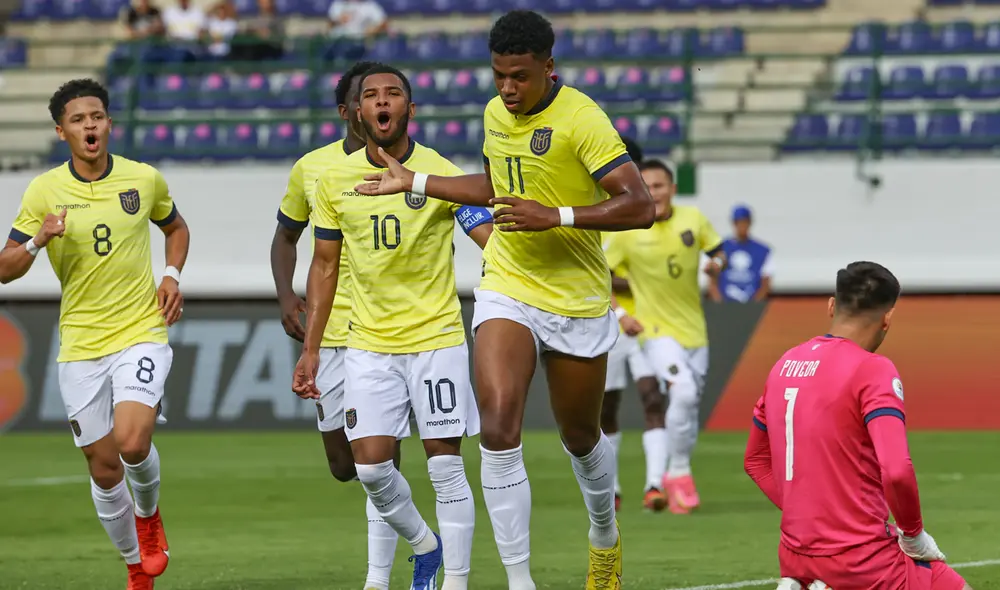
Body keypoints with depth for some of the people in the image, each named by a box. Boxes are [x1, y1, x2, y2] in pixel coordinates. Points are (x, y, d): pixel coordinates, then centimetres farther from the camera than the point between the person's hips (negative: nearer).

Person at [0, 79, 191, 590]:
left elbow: (175, 227, 21)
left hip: (142, 333, -1)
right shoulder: (43, 192, -3)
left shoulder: (145, 179, 0)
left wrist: (172, 275, 3)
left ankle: (148, 513, 10)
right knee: (104, 469, 4)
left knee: (132, 441, -23)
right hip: (80, 345, 1)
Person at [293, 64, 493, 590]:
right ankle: (423, 543, 23)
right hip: (369, 344, 3)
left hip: (436, 338, -3)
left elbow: (494, 241, -12)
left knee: (445, 467, -4)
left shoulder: (441, 174, -6)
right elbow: (325, 266, 11)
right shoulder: (335, 181, 3)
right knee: (370, 466, -3)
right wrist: (310, 349, 8)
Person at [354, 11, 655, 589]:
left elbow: (640, 205, -24)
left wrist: (556, 216, -31)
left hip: (578, 301, -4)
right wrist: (415, 182, 21)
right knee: (499, 424, -18)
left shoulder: (581, 119, -18)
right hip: (507, 288, 4)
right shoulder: (496, 114, 4)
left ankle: (605, 535, 47)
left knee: (581, 437, 14)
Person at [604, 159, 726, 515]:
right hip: (657, 331, -4)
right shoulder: (627, 231, -9)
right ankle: (679, 472, -13)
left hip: (695, 331, 4)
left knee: (690, 406, 10)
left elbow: (717, 251, 12)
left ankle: (677, 482, 26)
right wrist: (619, 314, -14)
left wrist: (717, 263, -12)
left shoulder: (693, 219, 0)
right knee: (683, 390, -26)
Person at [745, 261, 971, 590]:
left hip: (796, 554, 8)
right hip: (861, 560, -8)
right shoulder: (874, 370, -14)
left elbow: (755, 460, 20)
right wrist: (914, 534, -9)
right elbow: (897, 471, -25)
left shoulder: (785, 364, 9)